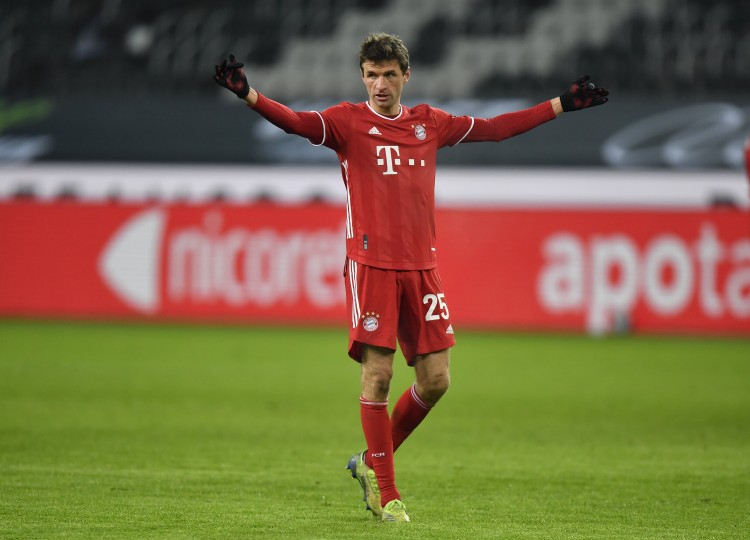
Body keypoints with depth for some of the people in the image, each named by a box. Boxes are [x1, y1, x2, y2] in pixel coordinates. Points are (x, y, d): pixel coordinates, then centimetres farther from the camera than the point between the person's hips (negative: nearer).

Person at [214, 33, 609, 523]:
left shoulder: (429, 123, 12)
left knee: (436, 379, 1)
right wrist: (249, 95, -36)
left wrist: (562, 105, 21)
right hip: (371, 265, -4)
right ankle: (385, 491, 3)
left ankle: (372, 461, 22)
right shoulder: (348, 121, -1)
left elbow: (495, 128, 21)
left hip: (421, 267, 4)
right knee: (377, 376, -8)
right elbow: (298, 122, -18)